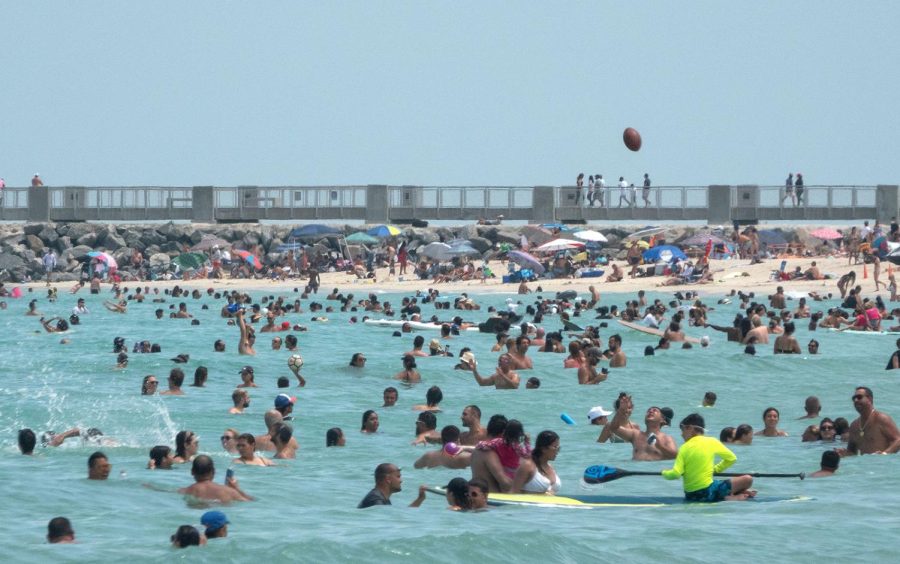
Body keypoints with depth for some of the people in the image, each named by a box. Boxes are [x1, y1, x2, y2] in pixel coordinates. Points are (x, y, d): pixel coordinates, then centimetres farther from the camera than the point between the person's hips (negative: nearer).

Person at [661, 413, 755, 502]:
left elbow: (675, 474, -10)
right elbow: (731, 458, 6)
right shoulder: (712, 442, -1)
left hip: (689, 496, 2)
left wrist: (664, 473, 11)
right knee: (747, 479, 7)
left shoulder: (684, 448, -2)